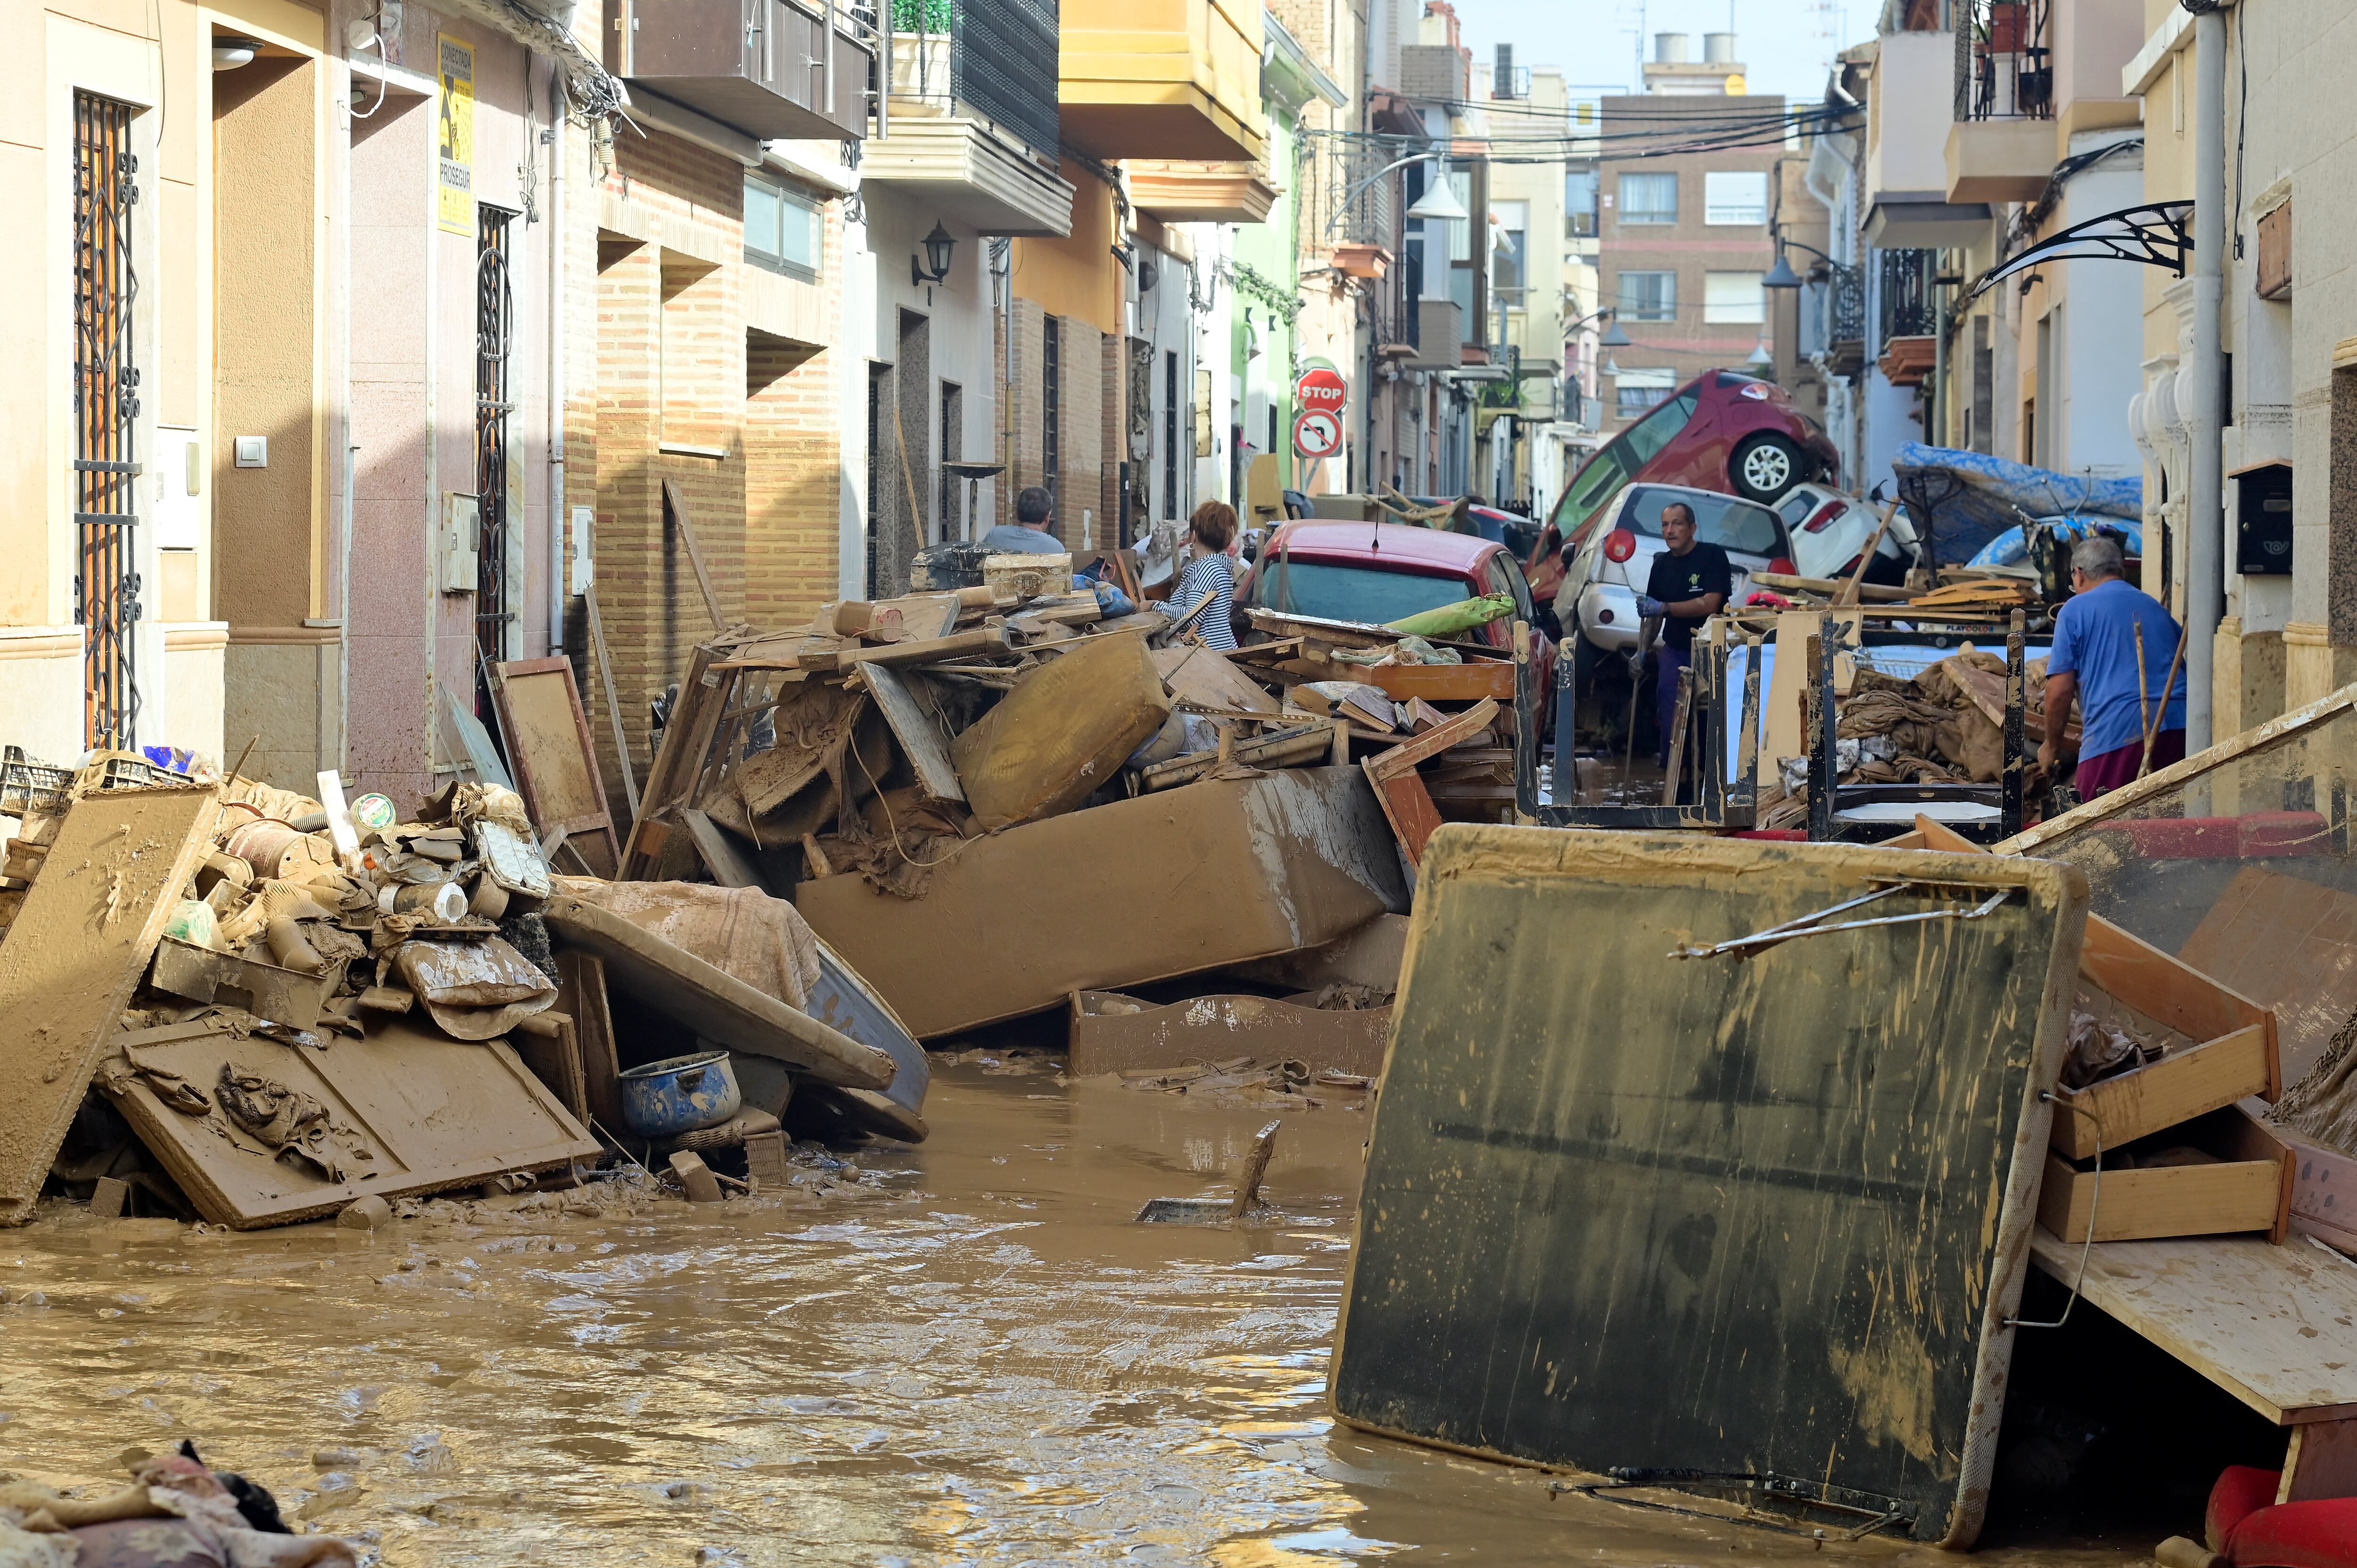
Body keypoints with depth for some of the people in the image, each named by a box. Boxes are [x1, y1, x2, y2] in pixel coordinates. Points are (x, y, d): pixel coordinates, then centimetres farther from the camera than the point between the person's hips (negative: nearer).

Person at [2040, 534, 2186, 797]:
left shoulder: (2075, 610, 7)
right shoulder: (2155, 607, 25)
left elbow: (2060, 690, 0)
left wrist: (2052, 745, 13)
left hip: (2117, 733, -6)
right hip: (2178, 729, 6)